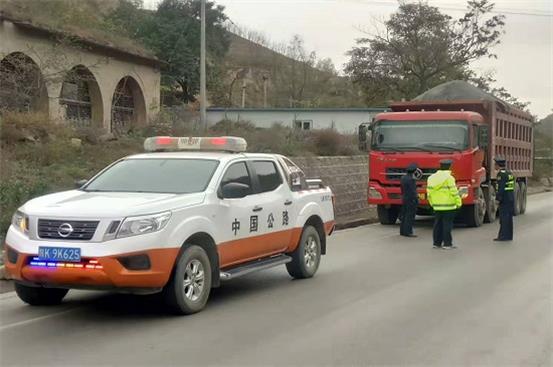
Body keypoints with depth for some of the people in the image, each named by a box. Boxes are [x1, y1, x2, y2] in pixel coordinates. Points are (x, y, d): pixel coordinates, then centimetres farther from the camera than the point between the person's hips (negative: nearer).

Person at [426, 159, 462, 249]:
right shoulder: (449, 178, -11)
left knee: (437, 225, 11)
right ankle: (447, 243, -1)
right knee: (447, 225, -2)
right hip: (448, 206, -6)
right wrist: (458, 203, -4)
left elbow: (429, 193, 12)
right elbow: (454, 192, -13)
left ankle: (437, 243, 15)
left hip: (436, 206, 6)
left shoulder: (431, 178, 9)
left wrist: (432, 203, 21)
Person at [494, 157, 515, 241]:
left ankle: (504, 236, -8)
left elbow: (501, 188, -21)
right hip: (511, 197, 9)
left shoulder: (501, 174, -14)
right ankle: (508, 236, 15)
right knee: (508, 217, 12)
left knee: (504, 217, -7)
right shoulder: (509, 173, 15)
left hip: (505, 199, -9)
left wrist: (498, 198, -20)